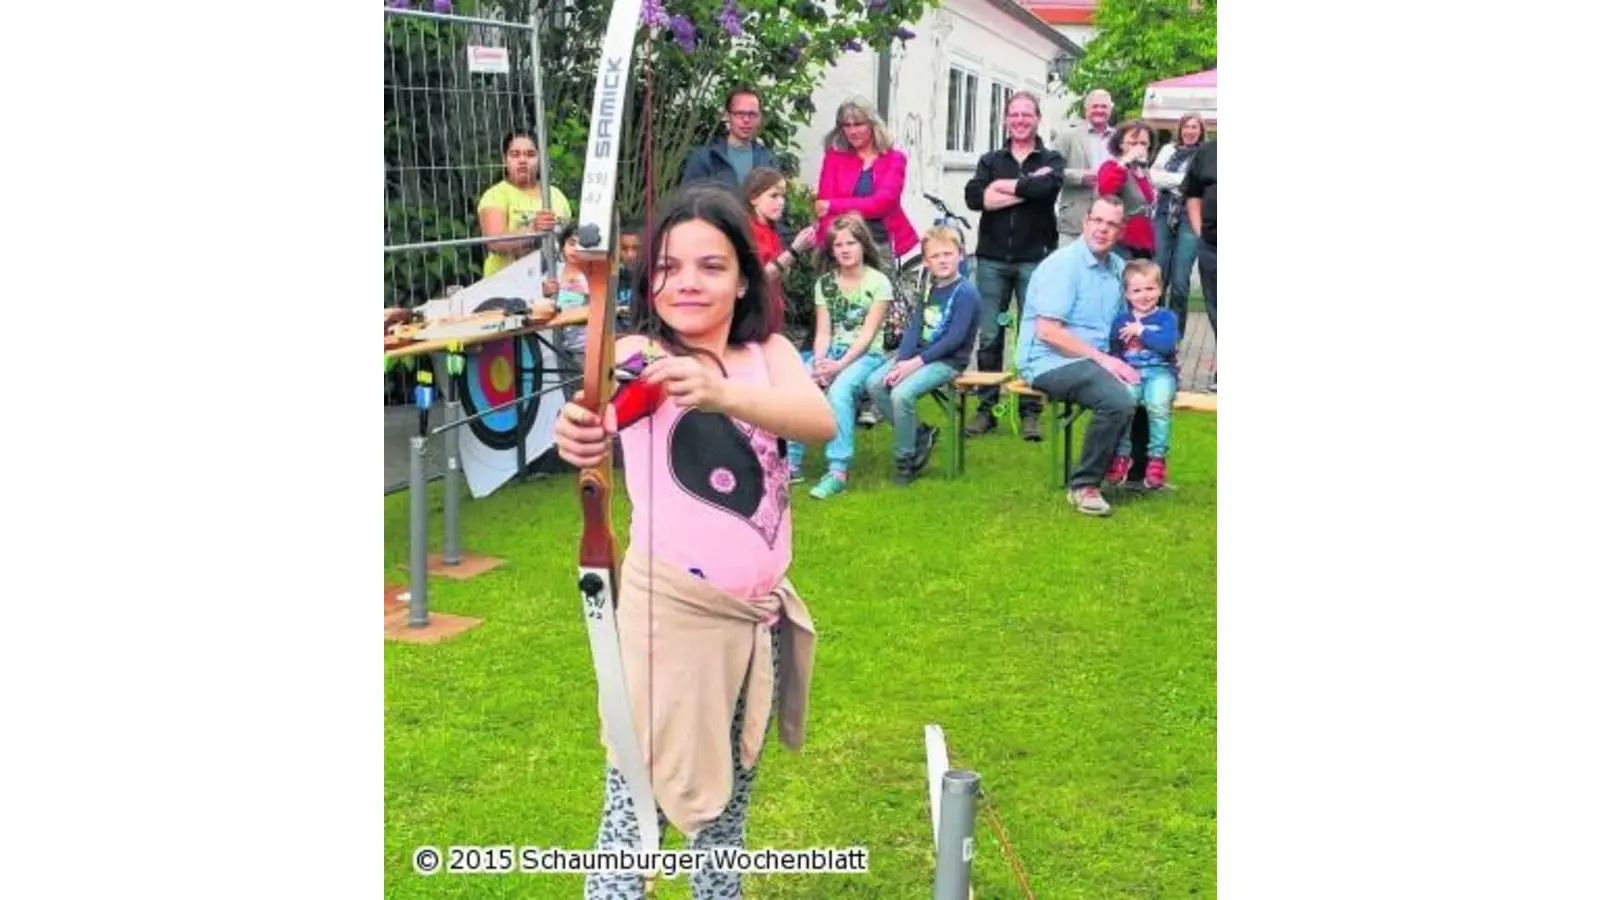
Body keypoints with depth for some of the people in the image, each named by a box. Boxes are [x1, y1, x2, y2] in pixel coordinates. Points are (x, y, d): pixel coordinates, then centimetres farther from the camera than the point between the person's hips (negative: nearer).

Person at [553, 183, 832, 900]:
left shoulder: (769, 354, 0)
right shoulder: (639, 356, -11)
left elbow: (821, 421, -21)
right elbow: (601, 402, -35)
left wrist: (725, 394, -41)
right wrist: (579, 430, -60)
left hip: (759, 607, 5)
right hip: (671, 607, -4)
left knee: (730, 790, 20)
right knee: (640, 798, -1)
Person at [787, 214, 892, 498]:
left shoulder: (878, 282, -3)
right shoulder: (825, 283, 11)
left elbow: (867, 333, -10)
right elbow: (823, 332, 4)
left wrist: (841, 365, -21)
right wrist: (819, 361, -16)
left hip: (866, 355, -4)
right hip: (831, 353, 4)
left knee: (839, 390, -35)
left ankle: (838, 471, -34)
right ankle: (790, 463, -18)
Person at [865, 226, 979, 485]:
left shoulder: (965, 292, -12)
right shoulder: (930, 290, 12)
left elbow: (955, 338, -19)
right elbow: (914, 328, 6)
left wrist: (916, 362, -20)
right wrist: (901, 361, -11)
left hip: (948, 361, -8)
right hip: (918, 354, 8)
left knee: (902, 393, -28)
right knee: (875, 384, -9)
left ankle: (905, 459, -9)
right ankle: (920, 435, 5)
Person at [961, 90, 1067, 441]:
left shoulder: (1051, 161, 8)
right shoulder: (990, 161, 14)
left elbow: (1046, 188, -16)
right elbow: (974, 197, -6)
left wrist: (1003, 186, -6)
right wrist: (1026, 189, -11)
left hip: (1035, 260, -2)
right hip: (992, 259, 2)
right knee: (988, 337, 2)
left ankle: (1030, 412, 6)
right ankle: (986, 408, 11)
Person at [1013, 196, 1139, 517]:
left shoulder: (1117, 267, 13)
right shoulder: (1063, 264, -12)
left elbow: (1118, 324, 23)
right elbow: (1047, 332, -19)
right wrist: (1102, 358, -19)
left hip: (1095, 360, 8)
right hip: (1049, 362, -8)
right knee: (1118, 401, -29)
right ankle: (1083, 486, -13)